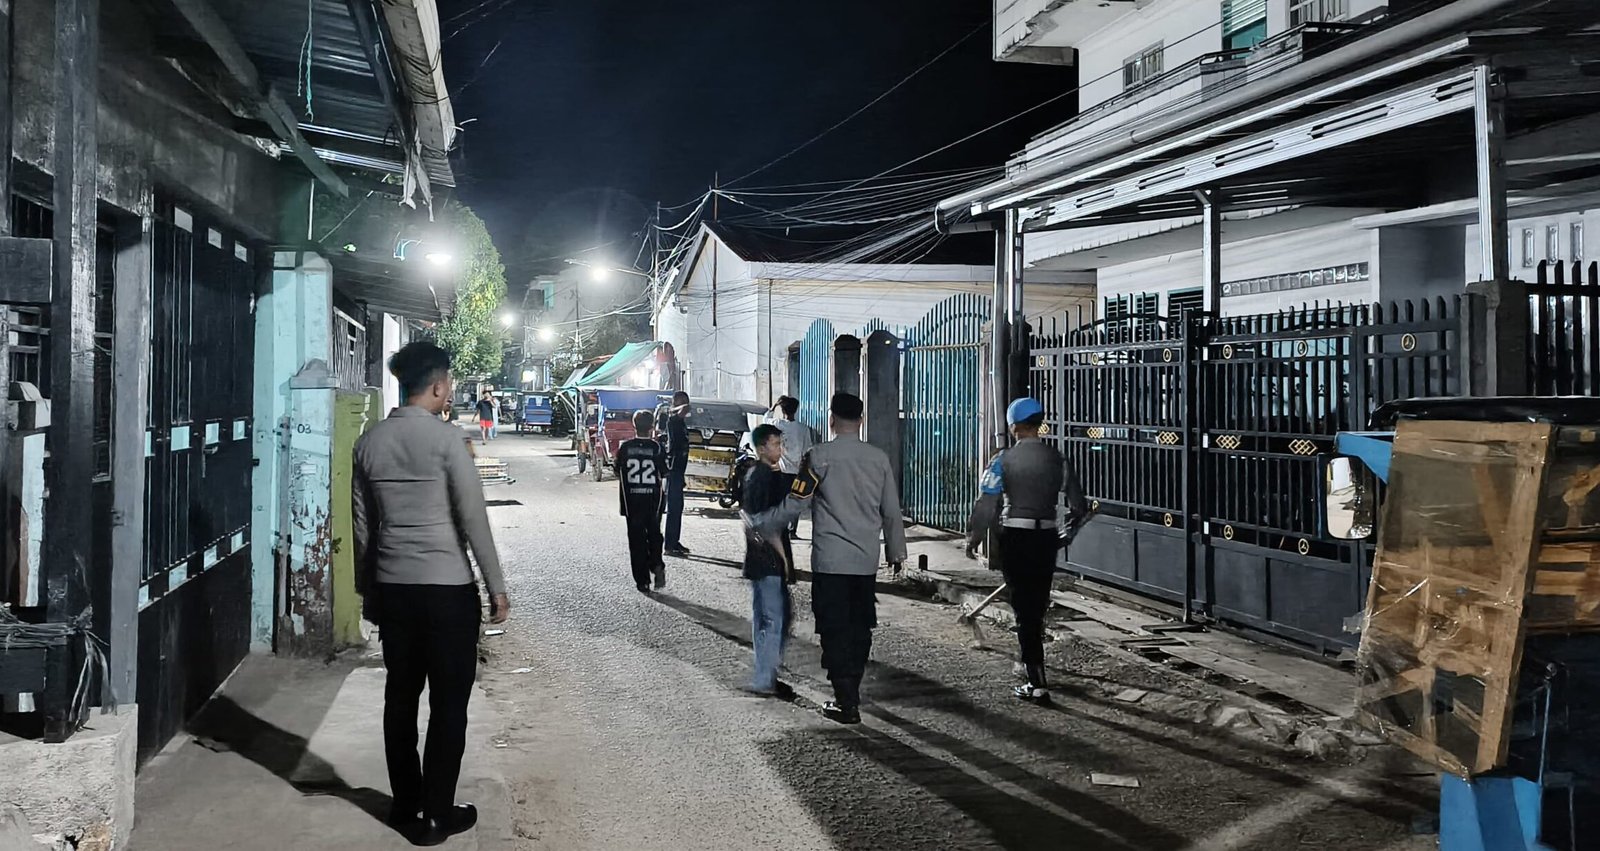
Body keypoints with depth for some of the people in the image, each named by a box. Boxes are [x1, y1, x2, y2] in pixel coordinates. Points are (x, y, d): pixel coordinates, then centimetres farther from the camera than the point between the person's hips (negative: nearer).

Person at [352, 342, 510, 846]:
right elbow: (473, 518, -12)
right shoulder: (446, 437, -12)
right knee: (449, 704, 4)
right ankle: (437, 815, 10)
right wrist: (496, 586, -6)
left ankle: (406, 808, 22)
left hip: (391, 586, 6)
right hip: (448, 587, -6)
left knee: (400, 698, 13)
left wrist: (367, 588, 21)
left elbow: (362, 525, 11)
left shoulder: (370, 442, 6)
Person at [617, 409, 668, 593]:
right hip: (653, 500, 0)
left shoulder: (625, 447, -4)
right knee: (654, 534, 16)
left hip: (631, 501, 0)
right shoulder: (656, 447, -7)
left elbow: (618, 473, 2)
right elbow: (663, 475, -2)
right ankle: (657, 565, -9)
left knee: (636, 538, 6)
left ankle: (642, 581, 4)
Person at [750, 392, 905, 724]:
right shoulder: (879, 458, 3)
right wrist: (896, 551, 21)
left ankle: (846, 703, 1)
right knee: (860, 627, 15)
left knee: (835, 630, 2)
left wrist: (759, 525, 5)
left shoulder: (819, 457, -9)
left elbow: (794, 505, -9)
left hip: (830, 560, -4)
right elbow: (892, 511, 8)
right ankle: (851, 690, 26)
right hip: (867, 560, 4)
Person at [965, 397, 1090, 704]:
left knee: (1023, 608, -1)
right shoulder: (1057, 459, 4)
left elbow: (987, 504, -10)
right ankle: (1032, 662, 37)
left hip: (1014, 537, -4)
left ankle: (1038, 684, -4)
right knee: (1038, 604, 19)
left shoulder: (1004, 460, -8)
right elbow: (1078, 505, 8)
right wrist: (1066, 530, 27)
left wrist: (973, 537, 3)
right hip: (1046, 537, 4)